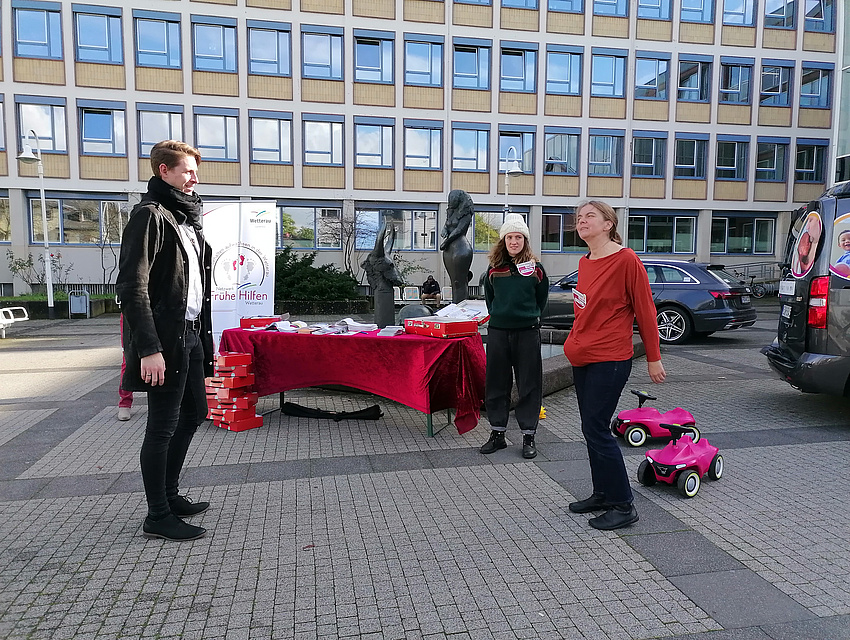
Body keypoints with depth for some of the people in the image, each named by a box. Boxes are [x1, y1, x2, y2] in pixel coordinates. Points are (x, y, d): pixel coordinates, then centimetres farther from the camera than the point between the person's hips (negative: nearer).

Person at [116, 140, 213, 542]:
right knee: (163, 427, 0)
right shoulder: (150, 214, -11)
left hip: (191, 335, 9)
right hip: (166, 341, -9)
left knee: (192, 415, 17)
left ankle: (169, 495, 33)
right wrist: (149, 349, -22)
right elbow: (132, 287, -18)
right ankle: (158, 516, 14)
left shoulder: (186, 217, 17)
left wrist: (203, 334, 15)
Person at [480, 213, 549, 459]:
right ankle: (497, 433, 21)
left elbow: (542, 299, 11)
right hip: (498, 331, 2)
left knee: (529, 385, 3)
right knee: (496, 383, 8)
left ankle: (528, 436, 14)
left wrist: (530, 317, 9)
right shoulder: (494, 268, 6)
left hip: (527, 333, -2)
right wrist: (499, 316, 12)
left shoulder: (535, 268, 1)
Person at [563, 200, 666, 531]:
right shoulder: (584, 263, 9)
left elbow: (645, 310, -10)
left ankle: (623, 506, 9)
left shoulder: (626, 260, -13)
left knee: (596, 430, -6)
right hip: (581, 358, 8)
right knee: (592, 428, 14)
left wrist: (653, 358, -6)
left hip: (609, 360, -8)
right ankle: (602, 494, 29)